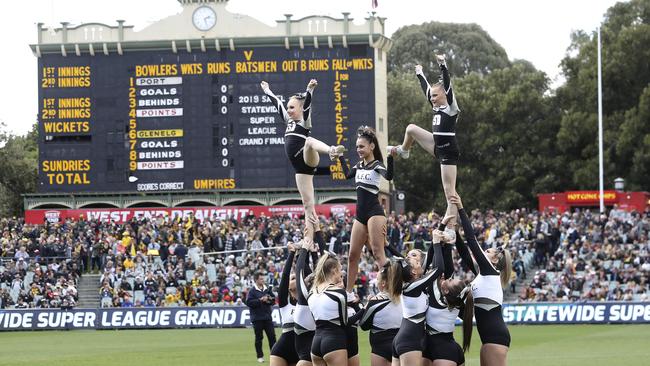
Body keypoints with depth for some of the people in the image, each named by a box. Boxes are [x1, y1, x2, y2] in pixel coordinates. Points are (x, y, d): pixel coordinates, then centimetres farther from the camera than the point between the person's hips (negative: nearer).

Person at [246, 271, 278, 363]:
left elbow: (273, 300, 14)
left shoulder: (267, 289, 8)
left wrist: (269, 300, -8)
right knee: (259, 337, 4)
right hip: (257, 318, -4)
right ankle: (260, 356, 11)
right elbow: (248, 302, -15)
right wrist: (260, 300, -18)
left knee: (272, 336, 2)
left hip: (267, 317, 4)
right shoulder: (252, 291, -6)